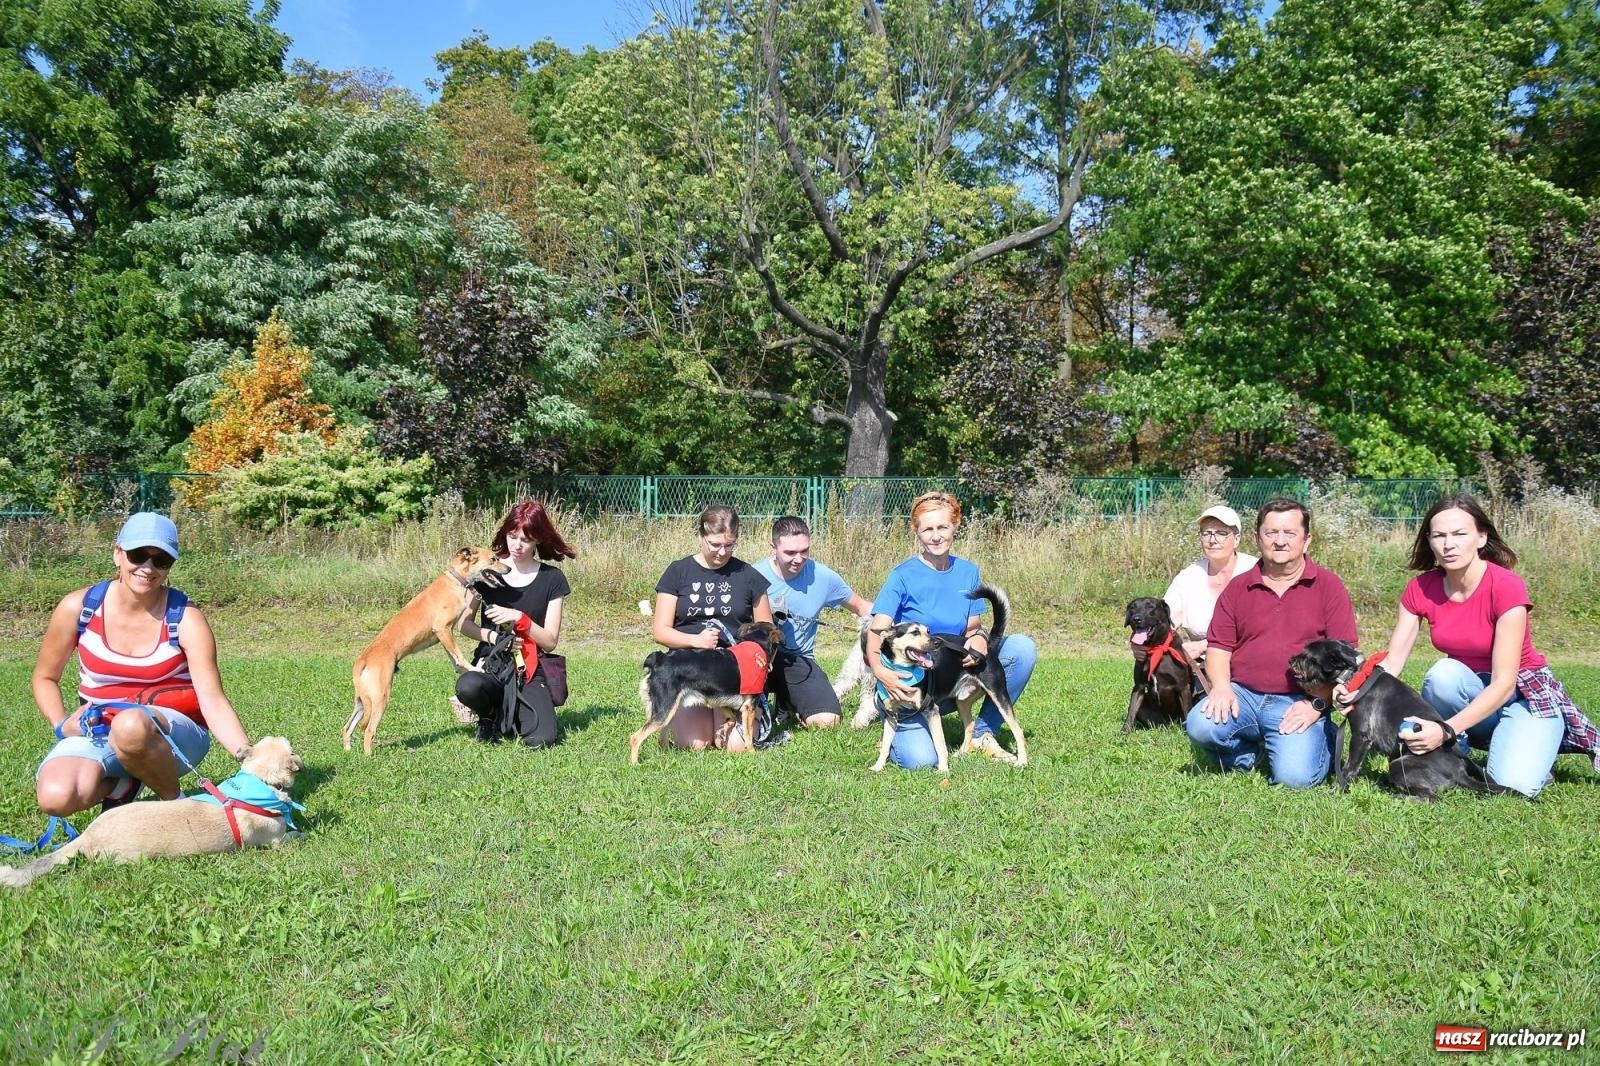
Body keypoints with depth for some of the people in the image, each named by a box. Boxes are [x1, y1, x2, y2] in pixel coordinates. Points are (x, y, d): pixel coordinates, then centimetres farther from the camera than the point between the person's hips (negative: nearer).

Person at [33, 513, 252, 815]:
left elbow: (213, 701, -18)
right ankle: (122, 783, 7)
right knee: (55, 798, -28)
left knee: (131, 725, -39)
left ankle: (173, 802, -9)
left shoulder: (186, 618, -12)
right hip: (96, 731, 3)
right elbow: (45, 678, 11)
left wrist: (249, 757, -33)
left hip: (175, 730, -3)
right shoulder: (79, 608, -6)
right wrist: (62, 725, -8)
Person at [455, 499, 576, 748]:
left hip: (530, 671, -1)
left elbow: (550, 641, -2)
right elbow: (464, 623, 5)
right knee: (467, 687, -37)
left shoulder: (552, 579, 0)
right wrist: (491, 636, -15)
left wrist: (520, 618, -18)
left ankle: (512, 712, 12)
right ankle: (489, 714, 1)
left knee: (542, 738, -25)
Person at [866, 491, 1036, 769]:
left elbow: (973, 627, 8)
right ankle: (898, 733, 12)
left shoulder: (967, 571, 2)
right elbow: (877, 632, -18)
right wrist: (879, 670, -38)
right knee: (921, 760, -27)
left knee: (1022, 648, -14)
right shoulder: (903, 576, -12)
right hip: (912, 681, -5)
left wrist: (979, 638, -17)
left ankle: (984, 733, 0)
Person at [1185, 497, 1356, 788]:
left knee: (1295, 777, -22)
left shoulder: (1328, 586, 3)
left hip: (1298, 703, -2)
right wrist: (1221, 686, -10)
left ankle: (1318, 737, 15)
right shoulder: (1237, 588, 11)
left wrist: (1316, 704, -10)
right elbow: (1218, 646, 9)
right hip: (1243, 695, 2)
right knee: (1199, 726, -27)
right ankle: (1246, 754, 8)